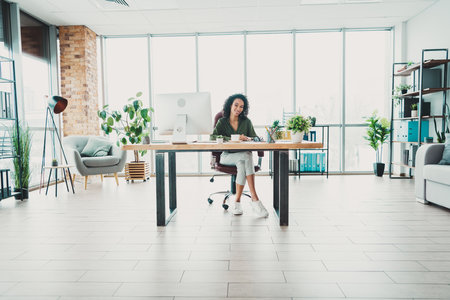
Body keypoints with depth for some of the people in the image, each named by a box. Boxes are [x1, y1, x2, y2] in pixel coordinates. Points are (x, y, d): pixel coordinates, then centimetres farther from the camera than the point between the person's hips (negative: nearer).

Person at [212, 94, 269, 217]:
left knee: (242, 163, -37)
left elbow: (256, 138, 3)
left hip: (244, 155, 2)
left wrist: (248, 138, -22)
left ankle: (237, 201, -31)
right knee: (246, 157, -34)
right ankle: (255, 199, -37)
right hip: (227, 156, -2)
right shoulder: (222, 122, 4)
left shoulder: (246, 121, 10)